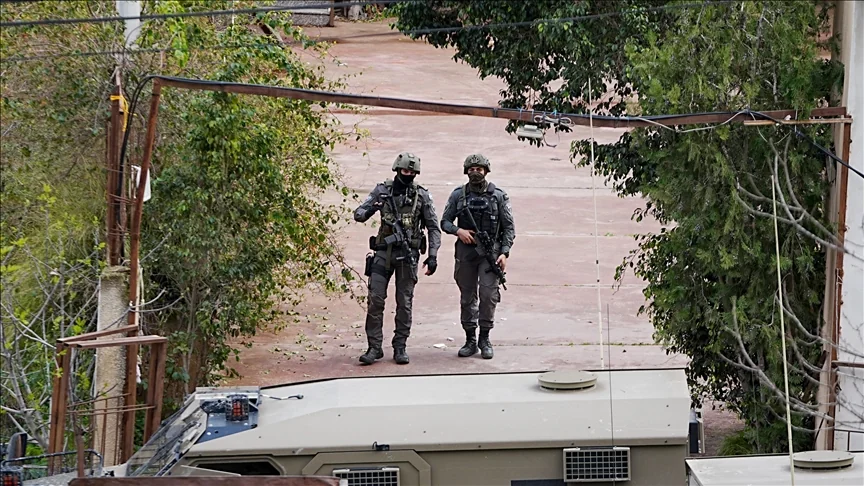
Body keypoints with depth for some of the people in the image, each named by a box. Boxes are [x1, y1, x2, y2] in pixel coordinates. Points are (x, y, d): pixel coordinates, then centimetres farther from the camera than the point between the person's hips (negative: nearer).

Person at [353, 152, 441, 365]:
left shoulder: (422, 195, 3)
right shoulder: (382, 191, 5)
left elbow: (434, 228, 5)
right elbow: (358, 213, 3)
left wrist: (433, 255, -5)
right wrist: (370, 211, -21)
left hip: (408, 254, 0)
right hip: (383, 252, 0)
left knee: (404, 303, 2)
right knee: (375, 299, -6)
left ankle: (400, 347, 10)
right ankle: (374, 347, -1)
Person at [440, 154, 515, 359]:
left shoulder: (498, 196, 2)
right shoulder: (458, 195, 6)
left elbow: (509, 227, 3)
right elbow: (444, 221, 9)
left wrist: (504, 253, -7)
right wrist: (458, 230, -11)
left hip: (490, 251, -2)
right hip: (465, 250, 2)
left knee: (489, 294, -12)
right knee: (467, 297, 6)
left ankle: (485, 339, -2)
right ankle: (470, 340, 13)